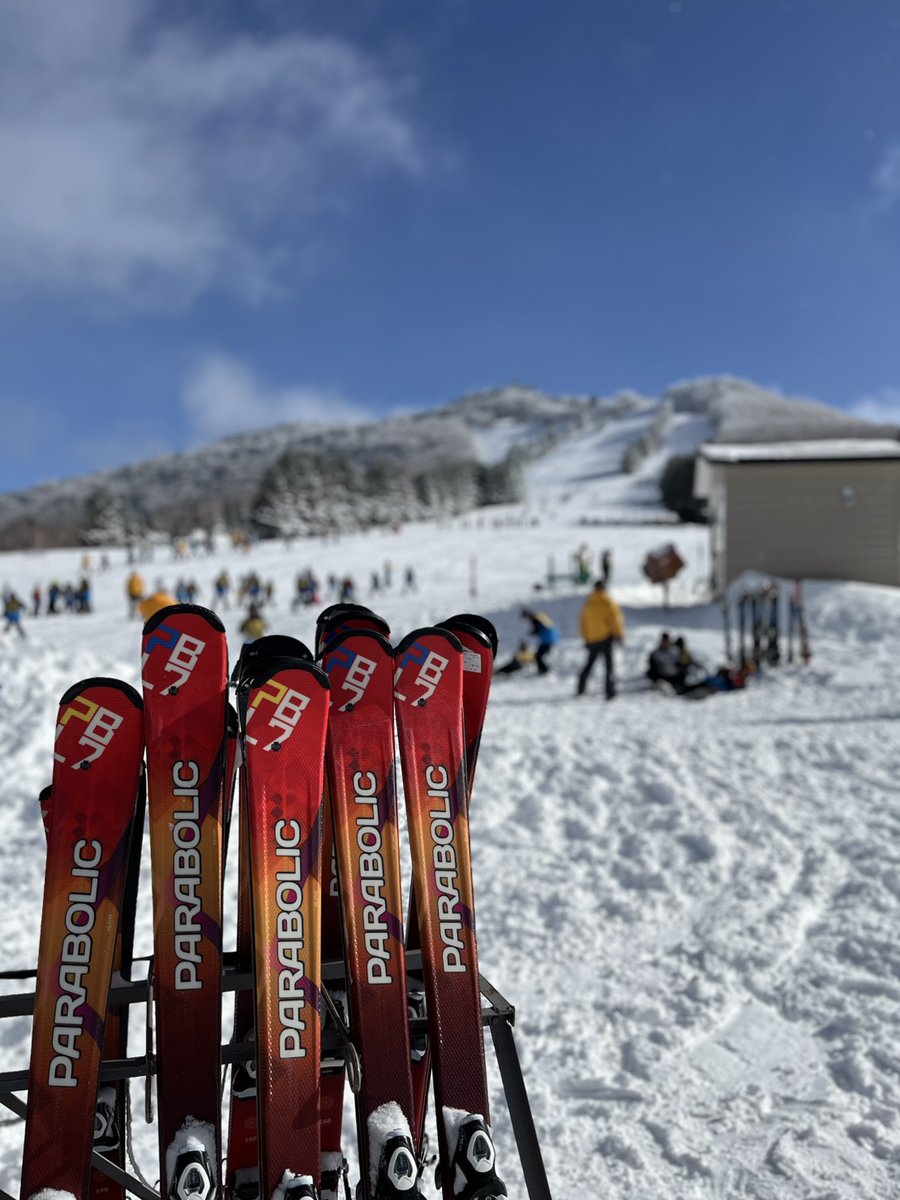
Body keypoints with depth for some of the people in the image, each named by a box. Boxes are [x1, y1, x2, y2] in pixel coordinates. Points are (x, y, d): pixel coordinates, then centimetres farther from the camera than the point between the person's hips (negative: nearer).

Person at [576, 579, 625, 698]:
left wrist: (586, 638, 18)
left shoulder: (588, 603, 4)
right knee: (609, 664, -1)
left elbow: (584, 622, 9)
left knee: (589, 663, 19)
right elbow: (615, 619, -9)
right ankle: (610, 691, -10)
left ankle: (581, 688, 23)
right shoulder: (609, 603, -8)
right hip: (606, 637, -4)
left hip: (591, 639, 4)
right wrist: (619, 635, 2)